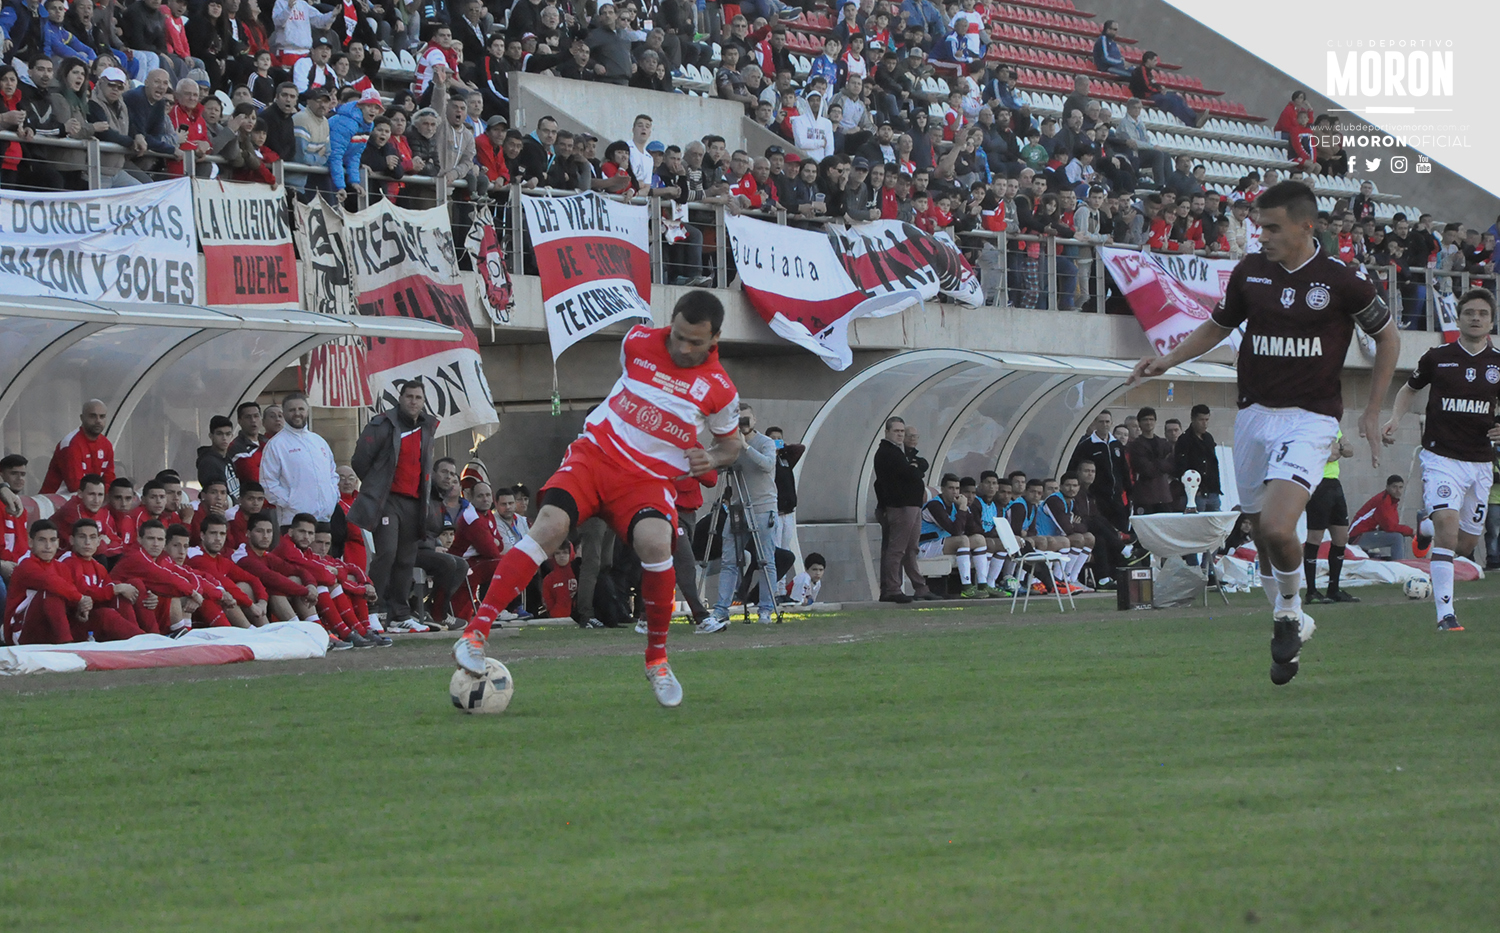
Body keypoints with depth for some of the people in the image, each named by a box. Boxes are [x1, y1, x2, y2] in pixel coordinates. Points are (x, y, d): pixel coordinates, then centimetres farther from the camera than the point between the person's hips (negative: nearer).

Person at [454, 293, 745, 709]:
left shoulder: (720, 390, -3)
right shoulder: (638, 342, 0)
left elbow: (732, 442, 14)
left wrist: (713, 459, -7)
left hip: (649, 479, -1)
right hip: (595, 454, 1)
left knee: (654, 542, -32)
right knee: (550, 524, -27)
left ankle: (657, 658, -10)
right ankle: (476, 633, -28)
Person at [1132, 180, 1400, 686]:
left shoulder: (1342, 280, -8)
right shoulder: (1250, 272, 3)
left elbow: (1388, 337, 6)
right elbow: (1218, 325, 19)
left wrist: (1372, 412, 5)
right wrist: (1168, 359, 5)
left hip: (1311, 417, -5)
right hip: (1254, 413, 5)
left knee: (1277, 526, -22)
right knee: (1262, 535, 9)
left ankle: (1289, 612, 5)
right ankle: (1290, 624, 31)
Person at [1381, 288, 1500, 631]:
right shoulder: (1438, 358, -1)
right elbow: (1409, 389, 16)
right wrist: (1395, 419, -1)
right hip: (1441, 457, -3)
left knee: (1468, 541, 10)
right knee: (1447, 523, -23)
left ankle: (1435, 573, 44)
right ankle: (1445, 612, -23)